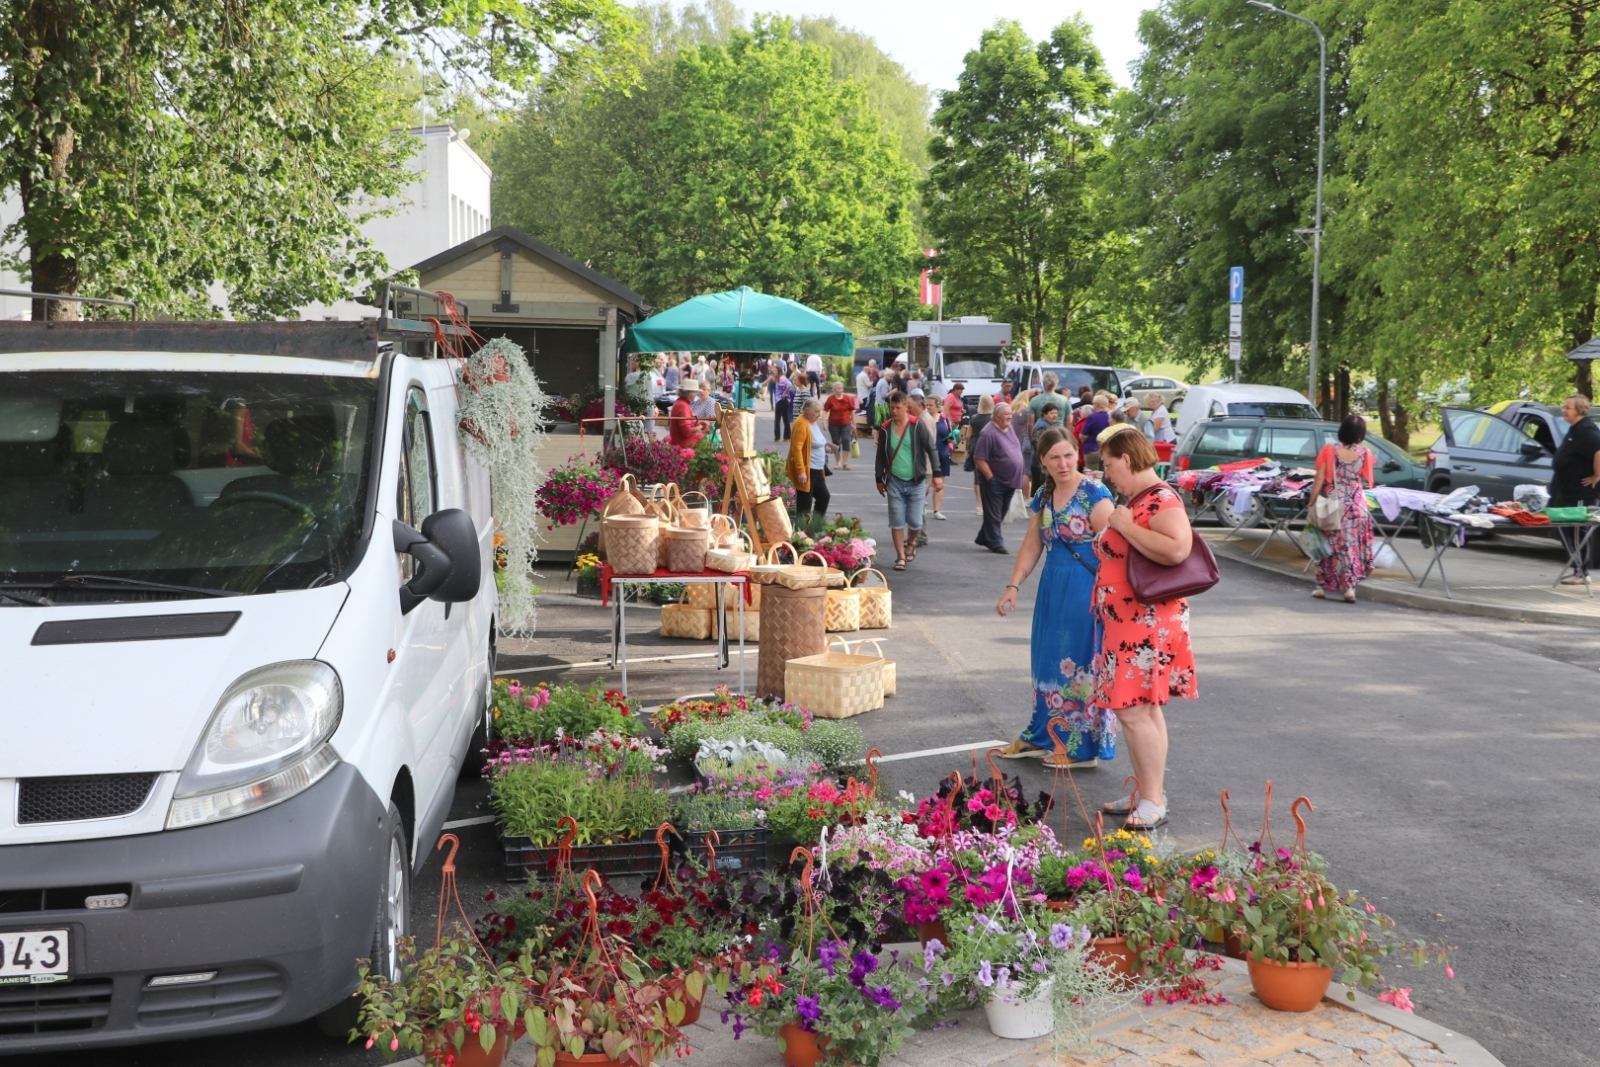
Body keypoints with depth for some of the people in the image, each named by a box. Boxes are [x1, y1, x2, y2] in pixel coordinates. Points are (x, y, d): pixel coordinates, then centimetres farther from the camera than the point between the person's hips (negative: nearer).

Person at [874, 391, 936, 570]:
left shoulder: (917, 426, -8)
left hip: (916, 482, -2)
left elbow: (931, 450, -5)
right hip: (894, 482, 2)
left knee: (915, 522, 2)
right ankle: (900, 557, 11)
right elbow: (880, 455, 10)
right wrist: (879, 479, 11)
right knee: (897, 522, 2)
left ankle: (911, 543, 33)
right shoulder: (885, 428, 0)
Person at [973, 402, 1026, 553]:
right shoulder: (989, 433, -19)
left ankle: (983, 538, 27)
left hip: (1010, 481, 9)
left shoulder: (1009, 429, 8)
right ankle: (995, 543, 7)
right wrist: (990, 478, -19)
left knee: (1001, 513, 15)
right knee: (994, 514, 0)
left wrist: (1020, 475, 15)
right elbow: (979, 459, -20)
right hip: (995, 481, -9)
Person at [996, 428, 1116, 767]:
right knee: (1048, 662, 15)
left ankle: (1082, 746, 11)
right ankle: (1042, 736, 29)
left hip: (1086, 590, -7)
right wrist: (1013, 586, 7)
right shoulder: (1043, 496, 8)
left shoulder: (1094, 494, -14)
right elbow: (1032, 545, 14)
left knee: (1080, 664, 0)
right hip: (1053, 589, 7)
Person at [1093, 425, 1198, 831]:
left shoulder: (1161, 499, -15)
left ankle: (1154, 802, -5)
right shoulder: (1135, 500, 16)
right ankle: (1145, 793, 20)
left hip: (1147, 624, -10)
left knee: (1134, 711, -11)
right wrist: (1111, 523, 15)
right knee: (1143, 709, 13)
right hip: (1127, 623, 10)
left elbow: (1177, 549, -33)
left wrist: (1125, 525, -24)